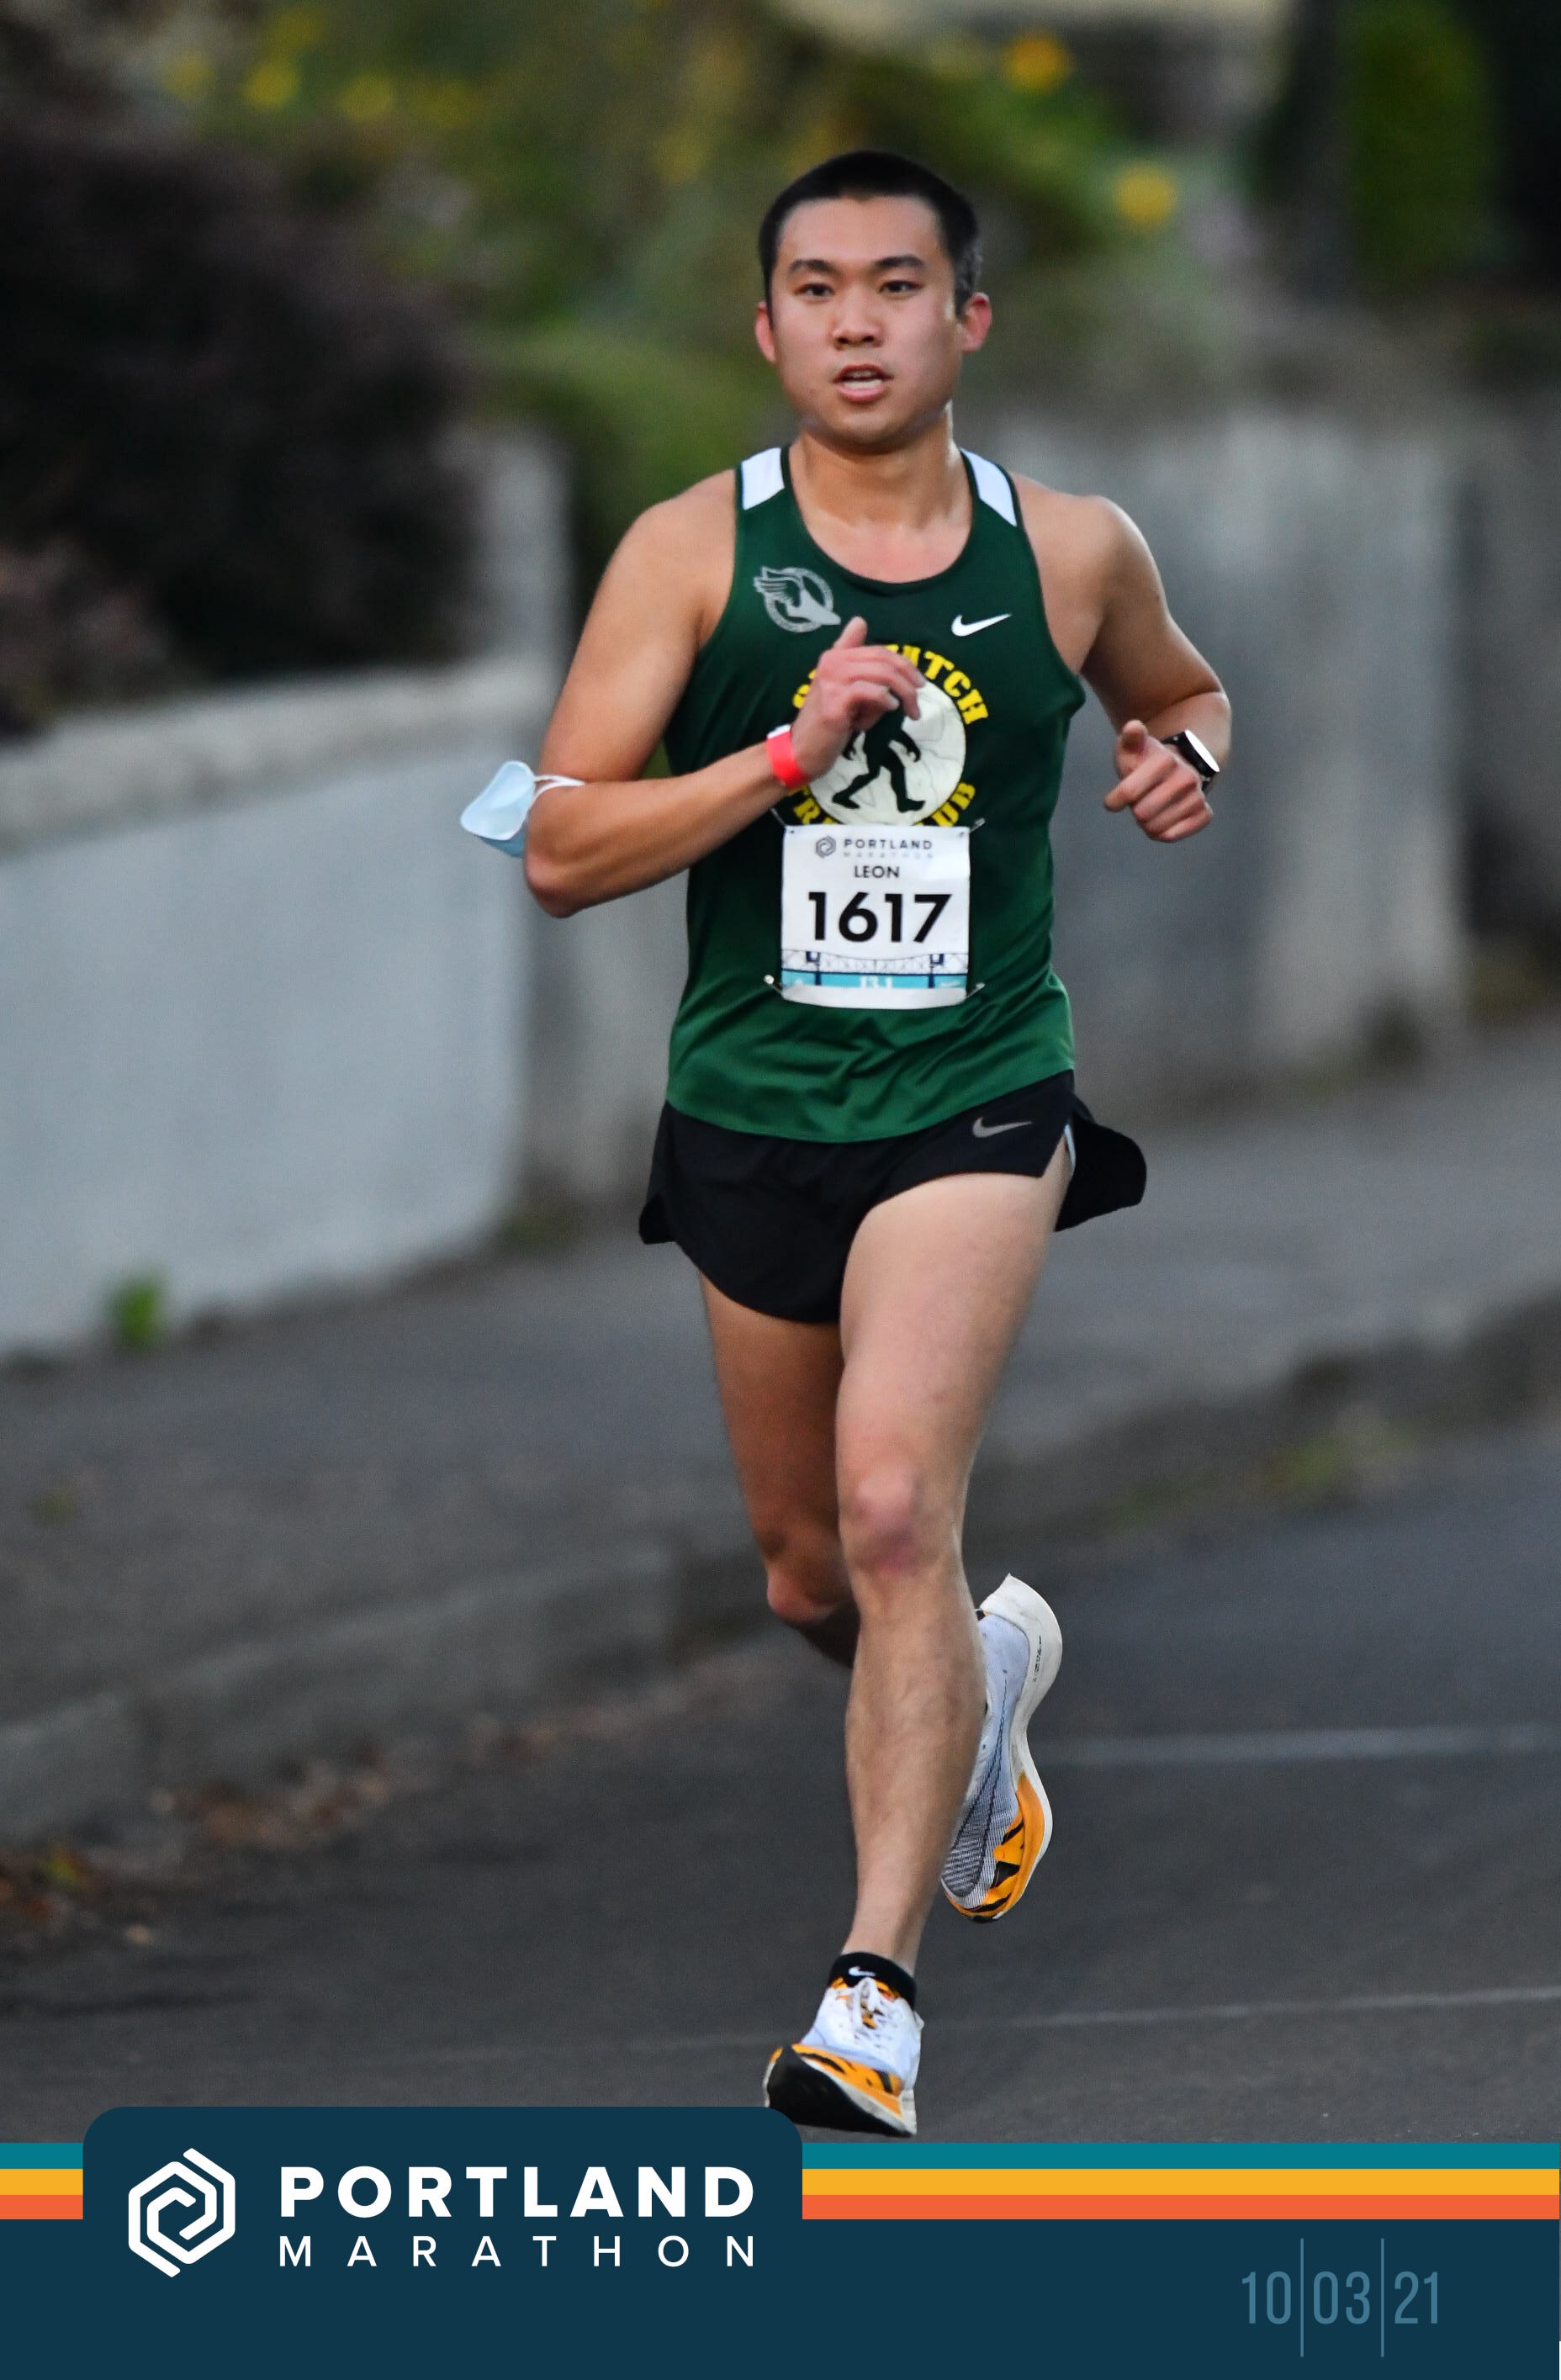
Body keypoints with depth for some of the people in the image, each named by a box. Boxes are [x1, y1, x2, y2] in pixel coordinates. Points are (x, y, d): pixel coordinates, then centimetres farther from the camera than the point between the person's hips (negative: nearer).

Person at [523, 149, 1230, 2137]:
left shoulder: (1071, 555, 1)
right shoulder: (694, 553, -4)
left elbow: (1179, 692, 24)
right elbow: (561, 851, -9)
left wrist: (1184, 757, 0)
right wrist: (789, 752, -21)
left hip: (977, 1100, -2)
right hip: (751, 1114, 2)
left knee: (896, 1506, -22)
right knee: (813, 1578, 15)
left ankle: (877, 1985, -21)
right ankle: (984, 1682, 50)